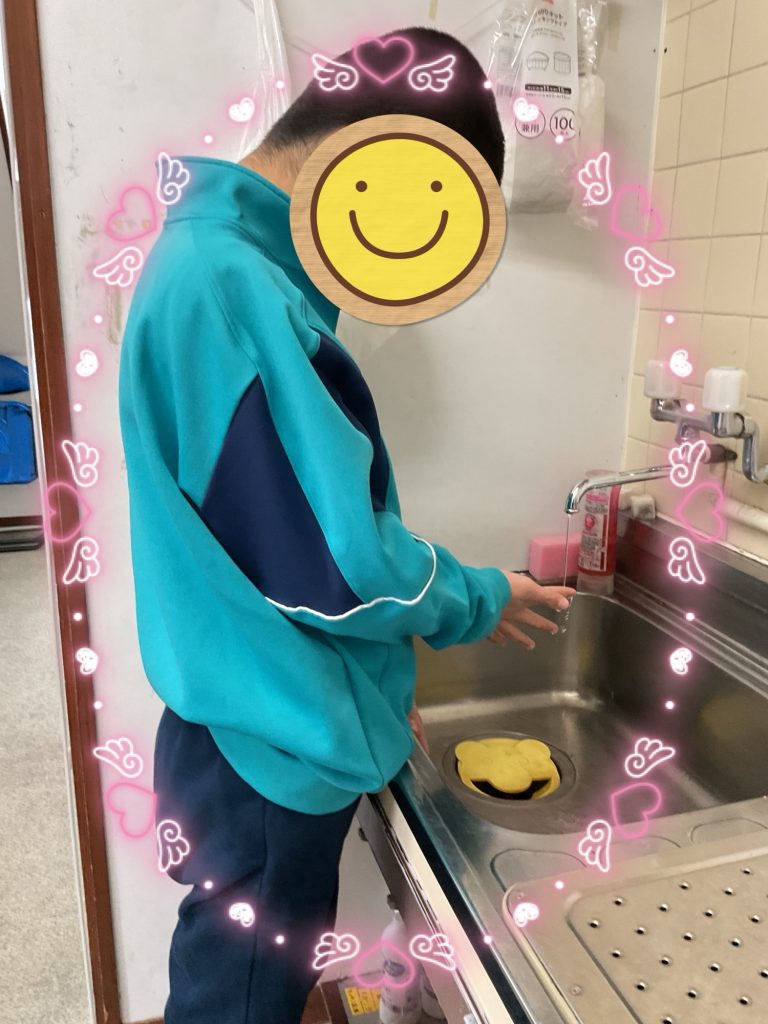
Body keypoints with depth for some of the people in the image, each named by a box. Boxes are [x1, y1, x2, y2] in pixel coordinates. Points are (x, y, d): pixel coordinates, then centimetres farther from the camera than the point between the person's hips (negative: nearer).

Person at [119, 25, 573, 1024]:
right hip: (269, 753, -9)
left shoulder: (230, 260, 7)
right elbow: (331, 561, -25)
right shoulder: (232, 285, -25)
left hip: (267, 728, 9)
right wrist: (478, 602, -6)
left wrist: (380, 672, 14)